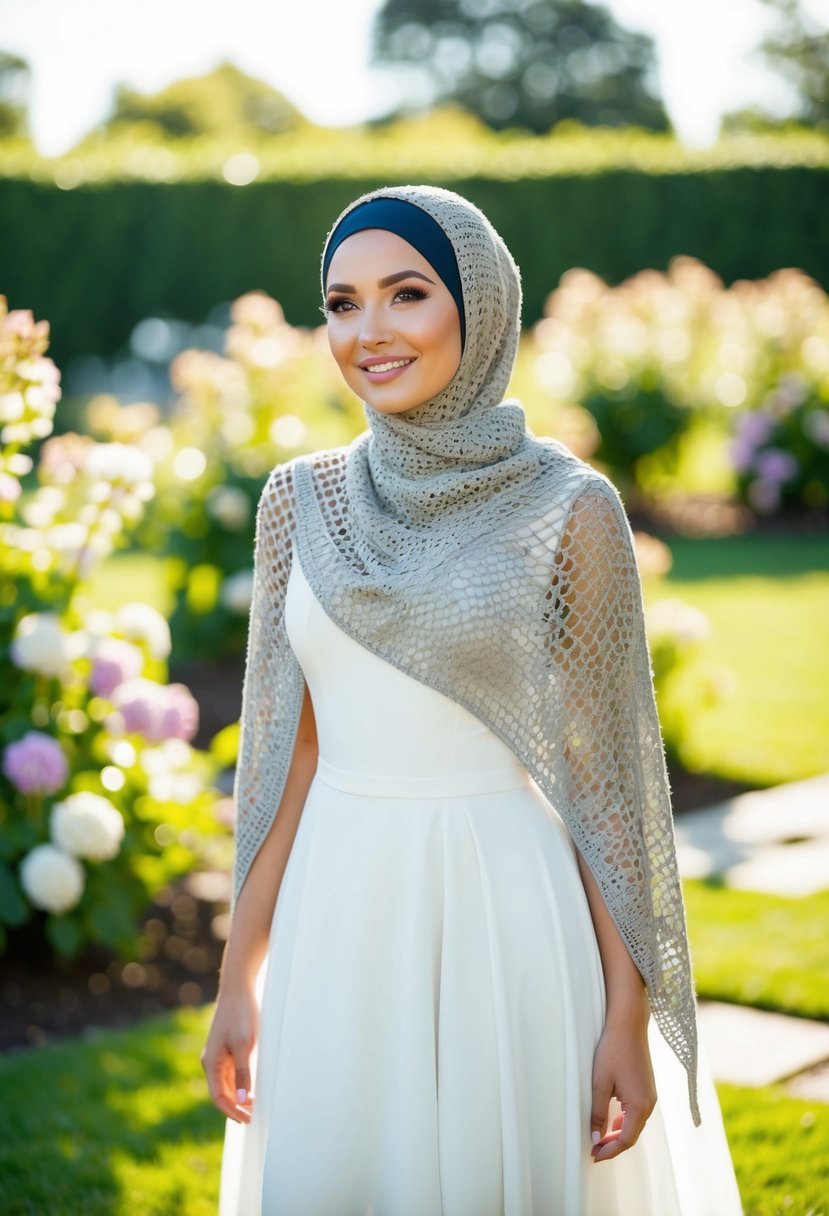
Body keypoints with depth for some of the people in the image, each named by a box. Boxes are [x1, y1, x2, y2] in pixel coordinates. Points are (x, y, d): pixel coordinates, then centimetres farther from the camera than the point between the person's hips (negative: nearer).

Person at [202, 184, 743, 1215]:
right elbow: (286, 751, 7)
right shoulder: (301, 501, 4)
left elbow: (604, 773, -6)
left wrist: (631, 1017, -8)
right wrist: (240, 976, 7)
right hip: (340, 922, 4)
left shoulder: (567, 507, -7)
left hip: (506, 923, -3)